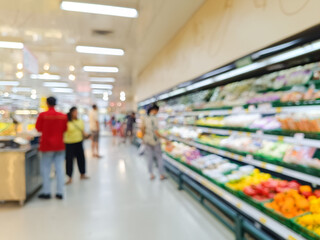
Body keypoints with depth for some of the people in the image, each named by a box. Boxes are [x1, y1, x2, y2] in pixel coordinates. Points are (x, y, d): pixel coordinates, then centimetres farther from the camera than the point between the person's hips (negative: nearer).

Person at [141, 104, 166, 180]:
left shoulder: (145, 119, -2)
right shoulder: (154, 119, -19)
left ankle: (151, 175, 21)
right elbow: (156, 132, -22)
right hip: (155, 140, -5)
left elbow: (142, 129, 4)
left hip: (147, 140, 5)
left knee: (149, 157, 13)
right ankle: (161, 175, 15)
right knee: (159, 157, 9)